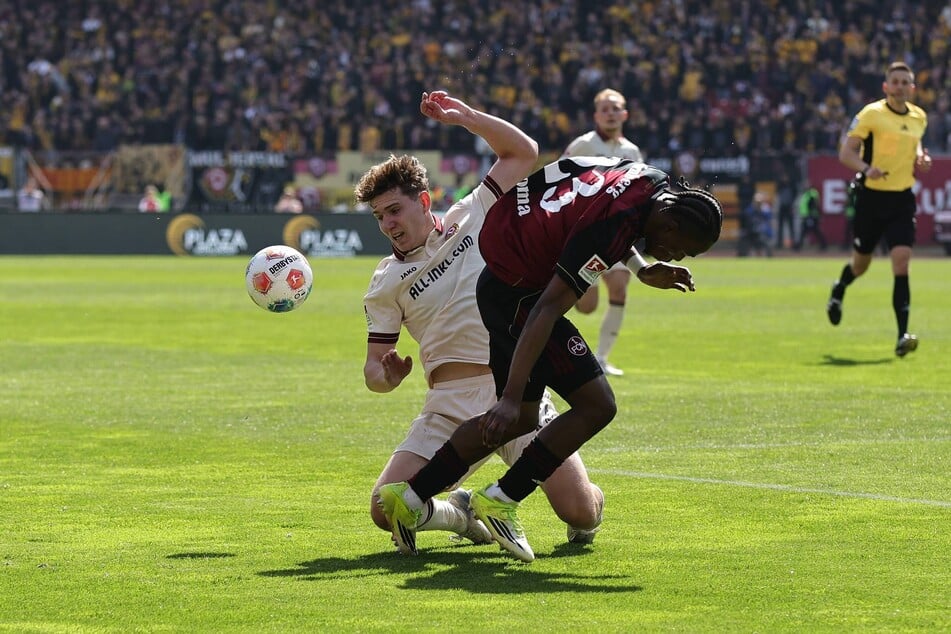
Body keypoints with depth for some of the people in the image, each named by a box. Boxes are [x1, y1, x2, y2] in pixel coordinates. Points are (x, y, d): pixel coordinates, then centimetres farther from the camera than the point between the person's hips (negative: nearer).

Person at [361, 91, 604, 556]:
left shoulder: (471, 219, 10)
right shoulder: (385, 283, 8)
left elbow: (523, 153, 15)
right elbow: (375, 366, 8)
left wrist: (467, 117, 4)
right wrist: (385, 374, -15)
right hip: (450, 408, 1)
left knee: (580, 511, -13)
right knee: (387, 510, -16)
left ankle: (584, 516, 26)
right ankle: (461, 515, 15)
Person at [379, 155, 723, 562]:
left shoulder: (652, 181, -3)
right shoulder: (612, 229, -29)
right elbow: (547, 310, -32)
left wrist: (643, 271, 9)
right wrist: (511, 397, -35)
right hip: (518, 295, -10)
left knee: (520, 420, 17)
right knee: (597, 406, -9)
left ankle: (409, 498, 19)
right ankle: (501, 501, -5)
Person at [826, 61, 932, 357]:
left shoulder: (919, 117, 7)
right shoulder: (871, 114, -9)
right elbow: (846, 153, -9)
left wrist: (920, 159, 4)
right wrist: (866, 168, -29)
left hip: (902, 199, 2)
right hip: (872, 197, -2)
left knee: (901, 261, -14)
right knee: (860, 263, 13)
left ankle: (903, 335, -15)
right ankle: (838, 290, 51)